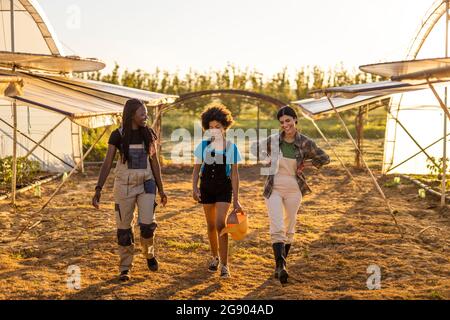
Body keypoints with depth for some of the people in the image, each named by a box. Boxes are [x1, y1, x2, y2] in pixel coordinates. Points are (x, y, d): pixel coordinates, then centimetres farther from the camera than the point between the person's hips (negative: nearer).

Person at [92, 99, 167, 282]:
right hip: (124, 186, -1)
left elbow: (154, 162, 6)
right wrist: (98, 190, -16)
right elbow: (107, 164, -7)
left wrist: (161, 190, 8)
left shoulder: (148, 134, 0)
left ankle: (149, 253, 19)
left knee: (147, 224, -12)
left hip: (146, 184, 1)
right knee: (124, 228, 4)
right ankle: (125, 268, 20)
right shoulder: (118, 135, -7)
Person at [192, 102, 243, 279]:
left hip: (224, 188, -2)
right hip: (207, 187, 3)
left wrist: (236, 199, -4)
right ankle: (215, 257, 33)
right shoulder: (203, 146, 0)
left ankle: (224, 265, -10)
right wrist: (194, 188, -13)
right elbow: (196, 170, 5)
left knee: (220, 224, -16)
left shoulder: (231, 148, -4)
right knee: (211, 225, 12)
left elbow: (234, 174, -2)